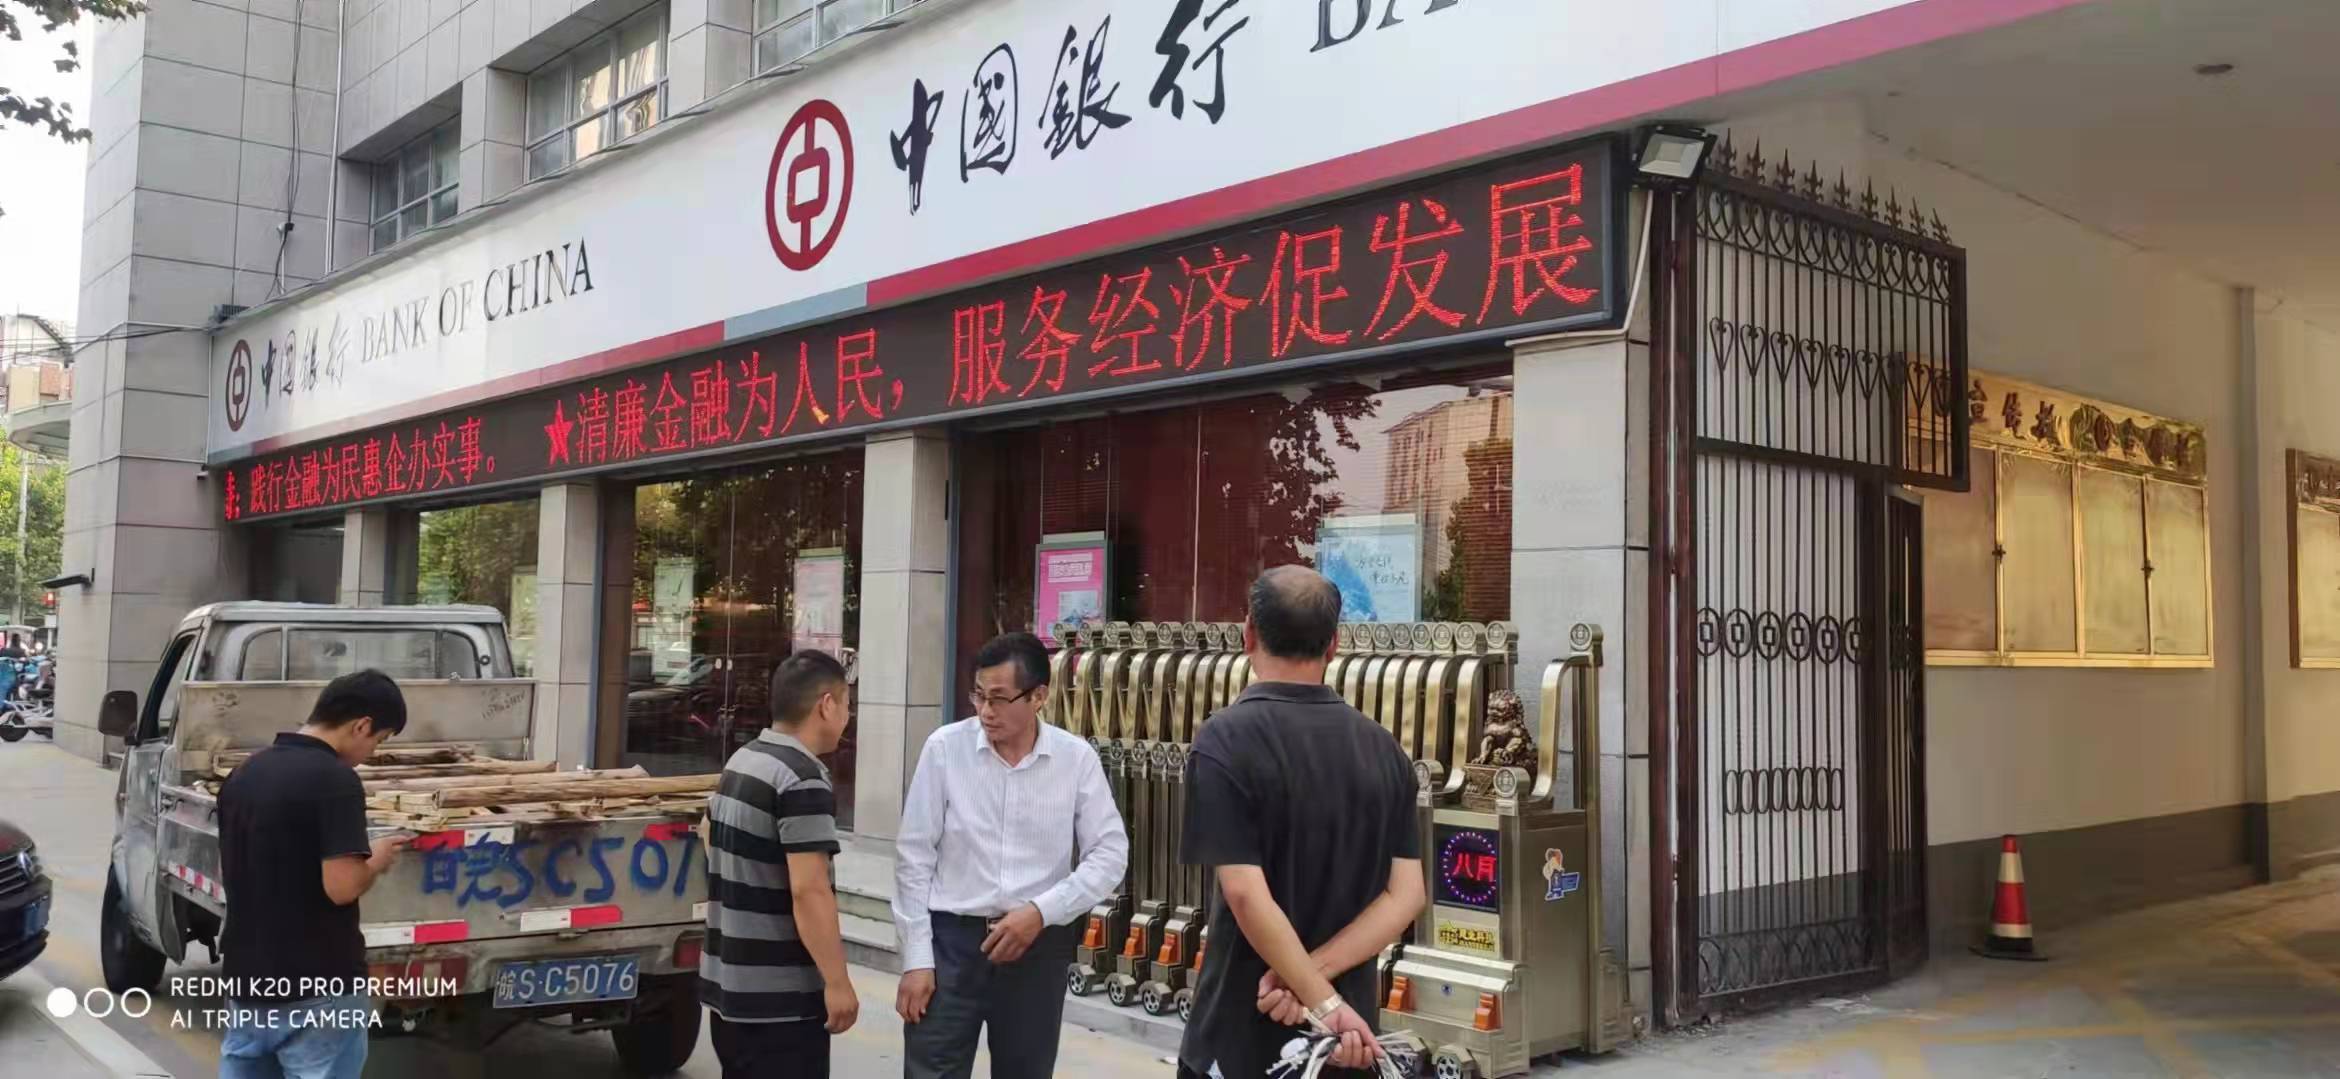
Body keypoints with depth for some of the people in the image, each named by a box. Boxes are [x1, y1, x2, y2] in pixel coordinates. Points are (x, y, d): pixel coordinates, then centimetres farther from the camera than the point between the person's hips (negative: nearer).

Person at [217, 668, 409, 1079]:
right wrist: (377, 860, -5)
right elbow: (342, 886, -23)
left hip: (247, 979, 8)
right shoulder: (335, 780, -17)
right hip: (318, 989, -8)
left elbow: (227, 876, 18)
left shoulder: (244, 774, 9)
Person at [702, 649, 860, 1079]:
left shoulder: (740, 762, 11)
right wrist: (837, 982, -19)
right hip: (781, 995, -9)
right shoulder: (803, 779, -18)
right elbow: (808, 891, -23)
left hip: (728, 983, 9)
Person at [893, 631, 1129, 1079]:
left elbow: (1110, 854, -2)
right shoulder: (945, 748, -6)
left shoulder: (1077, 758, -4)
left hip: (1039, 945, 1)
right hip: (951, 937, -1)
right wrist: (916, 958, -4)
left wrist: (1041, 911, -13)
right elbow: (915, 858, -2)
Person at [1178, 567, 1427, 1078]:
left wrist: (1323, 1004, -17)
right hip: (1348, 1035, 4)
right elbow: (1405, 895, -4)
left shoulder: (1227, 739, -15)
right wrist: (1312, 974, -13)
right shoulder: (1383, 748, 1)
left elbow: (1246, 895, -22)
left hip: (1245, 1036, -4)